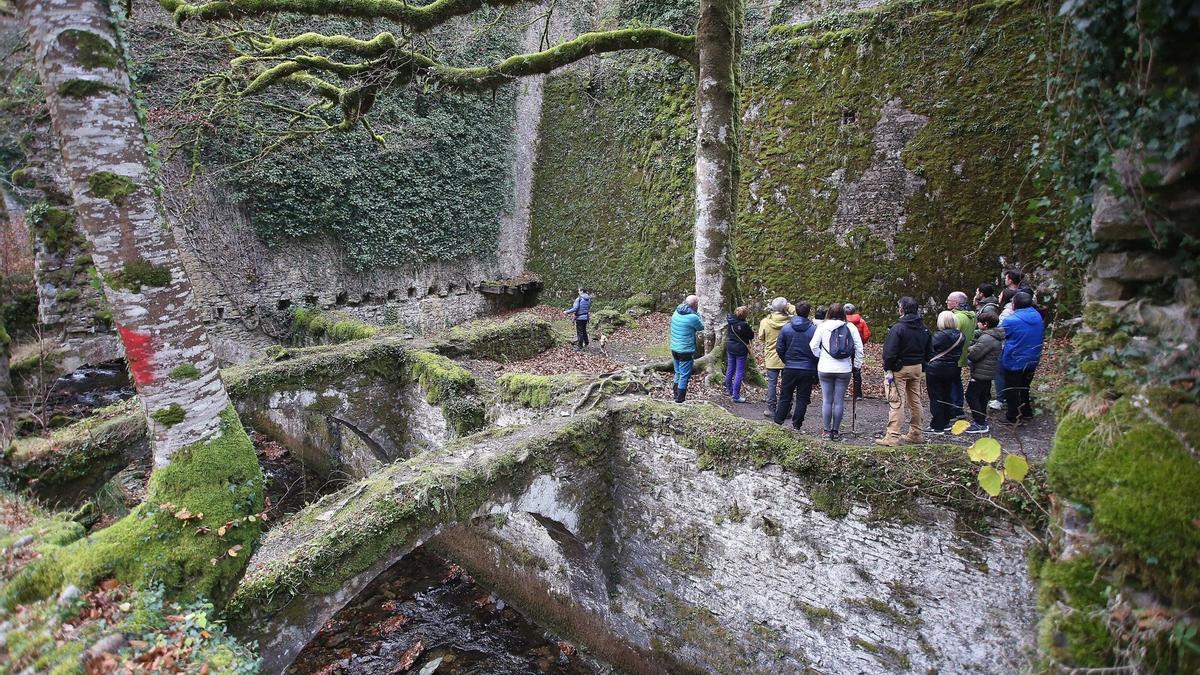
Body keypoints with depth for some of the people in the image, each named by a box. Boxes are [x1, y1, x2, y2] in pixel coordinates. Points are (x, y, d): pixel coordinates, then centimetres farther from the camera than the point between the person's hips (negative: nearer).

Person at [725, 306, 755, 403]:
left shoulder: (730, 320, -7)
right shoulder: (744, 325, -25)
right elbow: (751, 336, -12)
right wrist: (751, 330, 7)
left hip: (730, 348, 7)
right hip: (740, 350, -7)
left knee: (730, 369, 20)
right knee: (739, 372, 0)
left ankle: (729, 390, 36)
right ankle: (736, 396, 1)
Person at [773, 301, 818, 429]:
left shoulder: (786, 328, -2)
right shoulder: (814, 330, -7)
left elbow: (779, 348, 1)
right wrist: (816, 370, 5)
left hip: (790, 369, 1)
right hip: (808, 370, -1)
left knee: (785, 397, 11)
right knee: (802, 399, 8)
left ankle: (778, 422, 12)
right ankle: (796, 425, 9)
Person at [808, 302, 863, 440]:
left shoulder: (822, 327, -5)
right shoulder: (851, 327, -1)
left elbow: (813, 346, -5)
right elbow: (859, 347, 0)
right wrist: (857, 364, 11)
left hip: (825, 369, -1)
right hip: (844, 369, 1)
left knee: (827, 400, 7)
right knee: (839, 401, 8)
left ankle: (827, 430, 13)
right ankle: (836, 430, 14)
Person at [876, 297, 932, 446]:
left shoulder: (898, 328, -18)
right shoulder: (924, 328, 8)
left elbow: (890, 352, -20)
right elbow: (928, 351, 14)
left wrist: (887, 368, -9)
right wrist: (923, 365, 20)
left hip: (899, 368, -7)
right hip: (917, 367, 7)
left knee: (896, 402, -7)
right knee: (915, 401, 16)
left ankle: (893, 436, -7)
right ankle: (915, 434, 25)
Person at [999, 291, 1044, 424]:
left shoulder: (1011, 321, -24)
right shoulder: (1038, 317, -1)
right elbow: (1042, 335, 14)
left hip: (1014, 362, -7)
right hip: (1032, 361, 7)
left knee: (1011, 389, 7)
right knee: (1024, 387, 23)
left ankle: (1013, 416, 14)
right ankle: (1026, 412, 35)